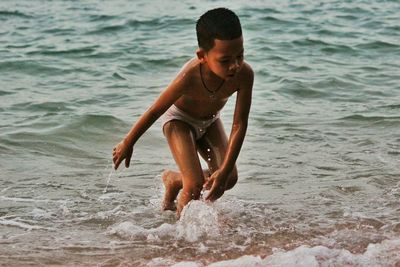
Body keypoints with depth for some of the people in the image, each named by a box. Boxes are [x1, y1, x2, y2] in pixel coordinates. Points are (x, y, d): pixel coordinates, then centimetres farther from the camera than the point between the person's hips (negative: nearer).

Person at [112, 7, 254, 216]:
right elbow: (155, 111, -24)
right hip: (179, 118, -4)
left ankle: (172, 179, 20)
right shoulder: (190, 77, -40)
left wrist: (225, 170, -32)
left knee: (229, 178, -4)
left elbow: (239, 125, -27)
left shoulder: (244, 74, -33)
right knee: (195, 184, -17)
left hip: (209, 120, 4)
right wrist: (127, 144, -12)